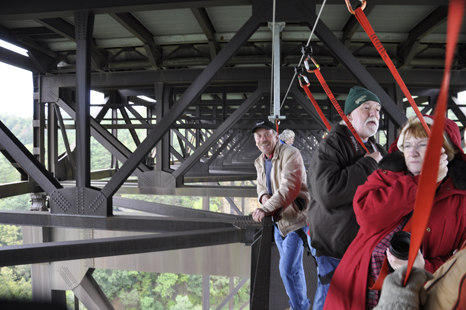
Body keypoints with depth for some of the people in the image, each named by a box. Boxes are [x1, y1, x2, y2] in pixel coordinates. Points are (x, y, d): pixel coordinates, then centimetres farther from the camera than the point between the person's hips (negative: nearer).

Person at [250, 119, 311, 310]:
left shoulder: (290, 154, -18)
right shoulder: (259, 162, 8)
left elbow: (290, 187, -28)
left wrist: (266, 209, -33)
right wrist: (263, 196, -7)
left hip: (295, 218, -8)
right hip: (278, 219, 8)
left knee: (287, 268, -10)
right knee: (293, 267, 21)